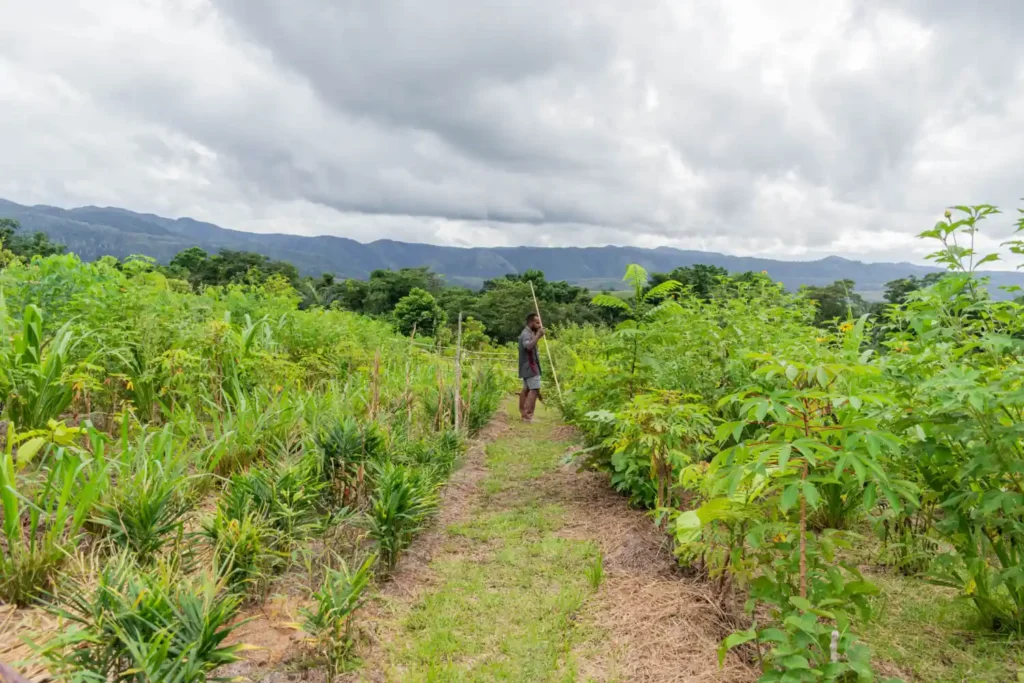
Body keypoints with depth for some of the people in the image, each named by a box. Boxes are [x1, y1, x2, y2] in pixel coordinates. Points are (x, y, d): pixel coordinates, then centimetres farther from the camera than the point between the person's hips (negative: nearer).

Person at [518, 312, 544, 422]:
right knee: (534, 390, -15)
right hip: (530, 367, -11)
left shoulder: (529, 333, 16)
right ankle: (527, 415, -20)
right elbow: (529, 346, -37)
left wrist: (537, 335, 17)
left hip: (528, 367, 11)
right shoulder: (526, 334, -17)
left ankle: (522, 413, 17)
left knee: (526, 389, 12)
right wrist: (538, 335, -34)